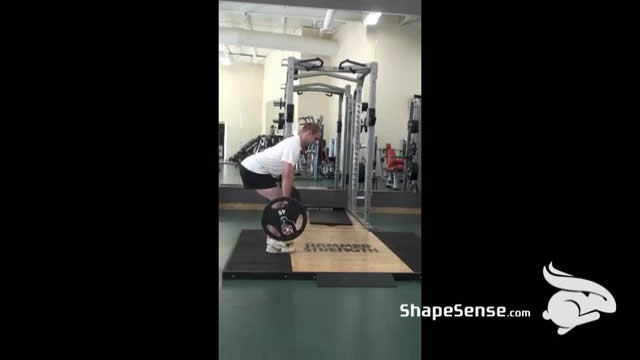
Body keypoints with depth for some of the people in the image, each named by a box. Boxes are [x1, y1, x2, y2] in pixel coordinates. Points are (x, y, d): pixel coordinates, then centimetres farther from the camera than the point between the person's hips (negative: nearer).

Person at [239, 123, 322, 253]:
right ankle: (273, 243, -1)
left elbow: (288, 173, 21)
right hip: (253, 170, -11)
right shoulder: (294, 146, -19)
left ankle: (273, 238, 21)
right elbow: (288, 175, -24)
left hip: (254, 168, 11)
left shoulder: (293, 142, 14)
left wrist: (286, 197, 26)